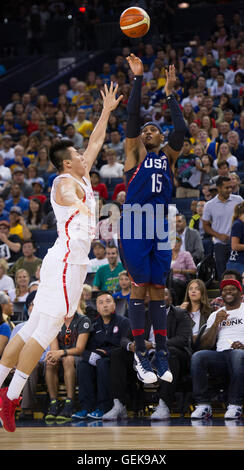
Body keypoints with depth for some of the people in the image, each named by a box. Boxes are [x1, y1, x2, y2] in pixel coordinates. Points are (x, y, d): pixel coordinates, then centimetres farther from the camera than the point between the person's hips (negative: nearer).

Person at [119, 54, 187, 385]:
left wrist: (170, 95, 0)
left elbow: (181, 130, 0)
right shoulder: (135, 151, 7)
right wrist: (138, 79, -4)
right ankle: (140, 354, -3)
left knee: (158, 287, 5)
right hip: (134, 223, -3)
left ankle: (161, 353, 6)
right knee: (139, 286, -5)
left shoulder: (168, 155, 15)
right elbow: (133, 114, -2)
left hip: (160, 224, 4)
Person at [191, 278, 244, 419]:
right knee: (197, 357, -28)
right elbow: (205, 345, 15)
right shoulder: (215, 315, 25)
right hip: (220, 355, 3)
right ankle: (203, 405, -26)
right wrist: (216, 323, 2)